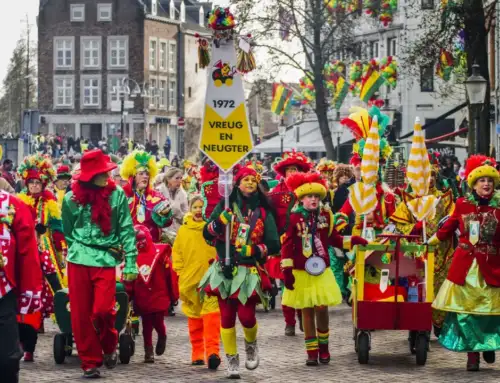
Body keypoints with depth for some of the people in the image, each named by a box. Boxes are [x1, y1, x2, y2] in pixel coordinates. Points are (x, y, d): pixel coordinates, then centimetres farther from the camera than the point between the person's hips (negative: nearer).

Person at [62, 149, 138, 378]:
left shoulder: (117, 195, -2)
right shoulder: (72, 198, 1)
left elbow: (127, 230, -2)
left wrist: (131, 262, -6)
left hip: (106, 259, -2)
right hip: (78, 260, 2)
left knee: (102, 310, -13)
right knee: (81, 314, 2)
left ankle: (109, 346, 16)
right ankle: (90, 362, 13)